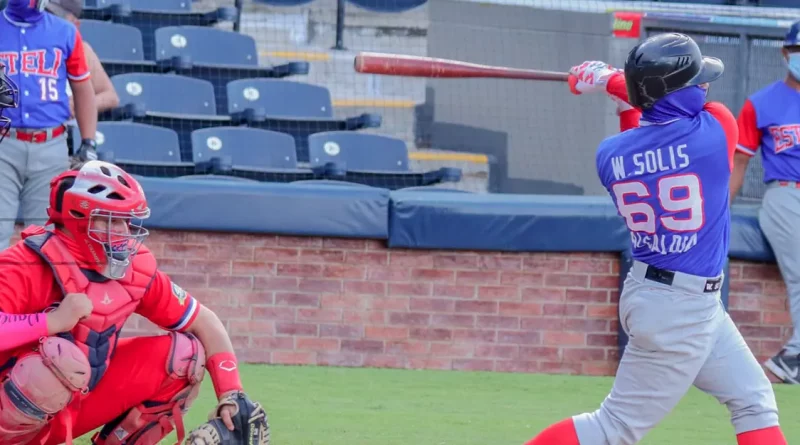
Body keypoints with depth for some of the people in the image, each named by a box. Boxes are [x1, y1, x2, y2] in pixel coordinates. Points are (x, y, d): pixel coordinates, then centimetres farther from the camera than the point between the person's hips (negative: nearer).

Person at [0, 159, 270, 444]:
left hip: (77, 402, 7)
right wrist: (52, 322, -40)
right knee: (56, 360, -39)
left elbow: (204, 322, 5)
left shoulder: (135, 268, -4)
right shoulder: (27, 268, -23)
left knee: (185, 354, -2)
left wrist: (233, 396, -5)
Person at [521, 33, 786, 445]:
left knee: (754, 400, 16)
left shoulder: (611, 153, -5)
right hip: (680, 309, -7)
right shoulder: (715, 131, -20)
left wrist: (626, 100, 12)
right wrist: (617, 84, 6)